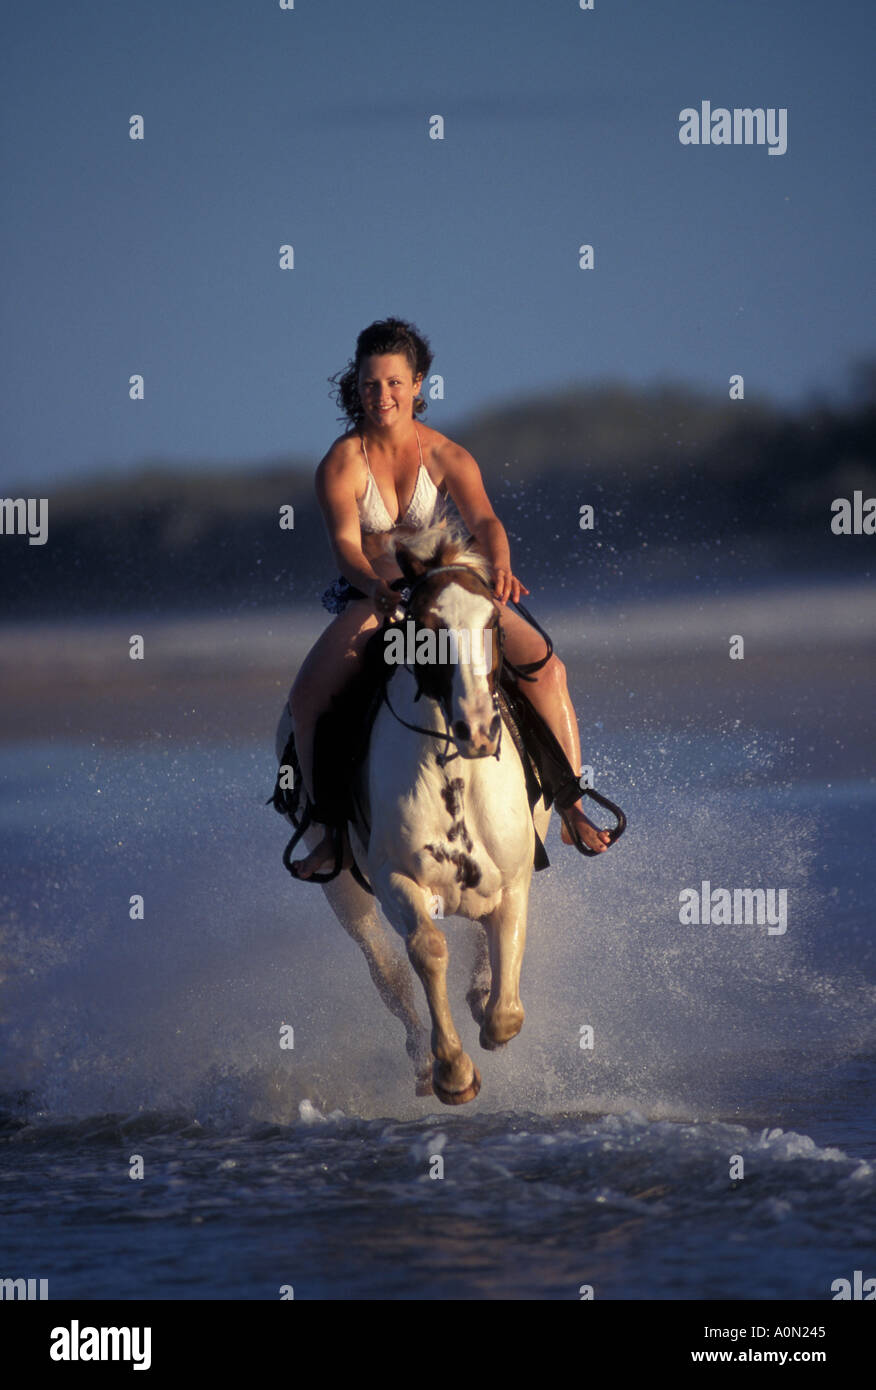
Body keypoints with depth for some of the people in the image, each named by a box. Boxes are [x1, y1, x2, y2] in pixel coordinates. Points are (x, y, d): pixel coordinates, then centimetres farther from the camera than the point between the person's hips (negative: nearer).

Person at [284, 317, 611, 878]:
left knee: (546, 667, -21)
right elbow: (345, 544, -21)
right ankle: (332, 831, -13)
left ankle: (573, 810, -14)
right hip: (371, 600, -1)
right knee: (306, 696, -25)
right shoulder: (341, 465, -8)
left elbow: (483, 521, -19)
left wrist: (499, 565, -43)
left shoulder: (448, 457, -4)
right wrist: (379, 587, -43)